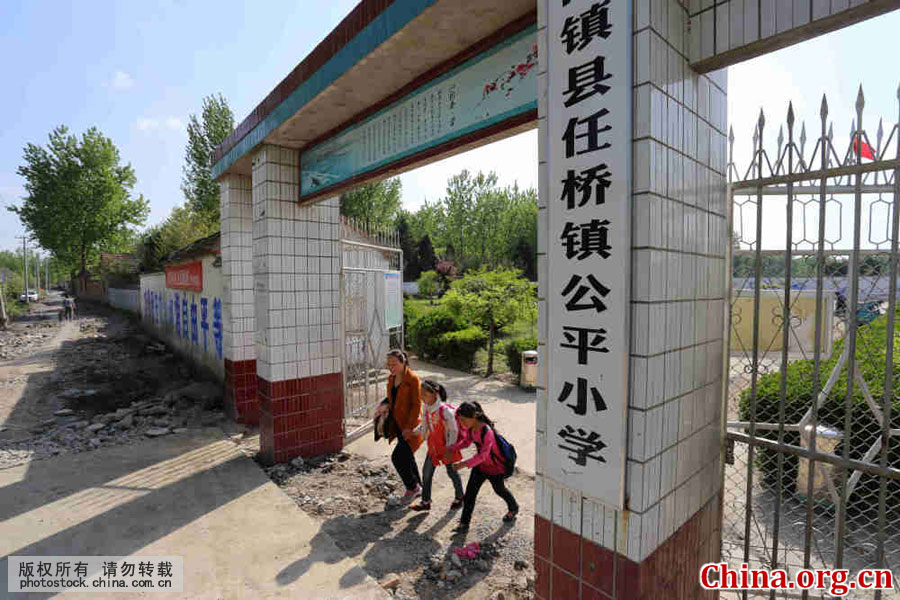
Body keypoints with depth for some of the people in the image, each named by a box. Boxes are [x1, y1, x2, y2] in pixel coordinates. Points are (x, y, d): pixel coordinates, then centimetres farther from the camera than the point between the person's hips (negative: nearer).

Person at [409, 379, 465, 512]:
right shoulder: (426, 409, -7)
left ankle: (459, 498, 38)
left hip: (447, 447, -6)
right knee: (426, 472, 8)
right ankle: (425, 502, 25)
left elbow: (453, 431, -20)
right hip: (433, 446, 6)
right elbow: (424, 427, 6)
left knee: (452, 472, 13)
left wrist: (449, 449, -19)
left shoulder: (445, 410, -27)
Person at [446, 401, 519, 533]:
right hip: (480, 465, 6)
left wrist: (464, 464, -47)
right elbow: (466, 441, 4)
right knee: (470, 492, 1)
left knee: (499, 489, 20)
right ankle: (464, 523, 15)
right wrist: (451, 449, -10)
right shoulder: (469, 428, -13)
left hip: (495, 467, -6)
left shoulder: (486, 431, -37)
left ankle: (513, 509, 49)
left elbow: (483, 455, -39)